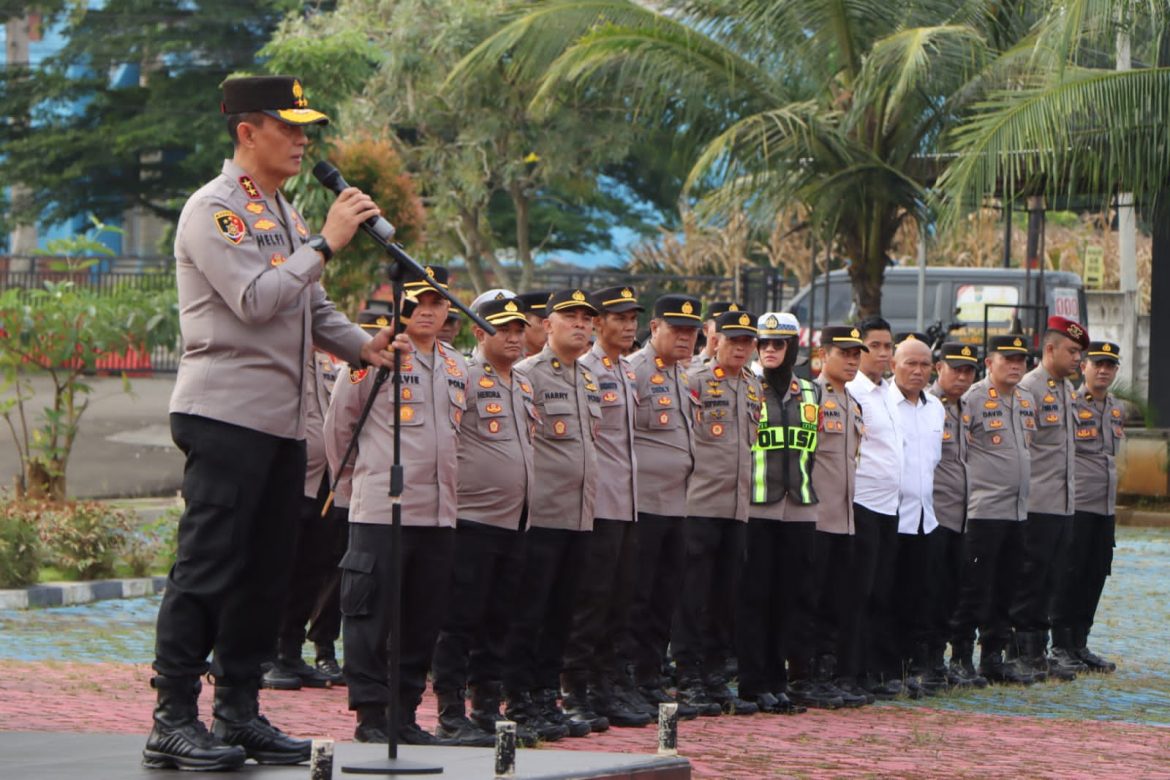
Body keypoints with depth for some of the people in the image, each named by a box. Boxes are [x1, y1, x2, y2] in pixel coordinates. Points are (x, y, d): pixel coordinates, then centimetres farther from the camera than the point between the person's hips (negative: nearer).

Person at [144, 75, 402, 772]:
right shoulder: (214, 210, -8)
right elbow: (255, 299, -20)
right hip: (225, 416, -9)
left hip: (282, 421, 9)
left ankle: (240, 712, 15)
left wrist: (363, 346, 7)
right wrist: (326, 242, -15)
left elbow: (312, 305, 24)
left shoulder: (284, 214, 20)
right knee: (208, 566, -9)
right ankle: (173, 721, -7)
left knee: (265, 570, 9)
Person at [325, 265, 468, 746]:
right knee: (373, 618, -4)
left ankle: (405, 716, 14)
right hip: (381, 511, -6)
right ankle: (370, 718, 0)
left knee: (424, 621, 7)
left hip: (439, 514, 6)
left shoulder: (457, 368, 16)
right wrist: (356, 477, 9)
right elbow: (338, 425, 2)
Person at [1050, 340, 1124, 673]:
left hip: (1106, 507, 7)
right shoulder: (1069, 403, -8)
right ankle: (1060, 646, 2)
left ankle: (1080, 644, 16)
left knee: (1096, 574, 8)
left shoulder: (1118, 409, 14)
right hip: (1076, 505, -7)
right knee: (1069, 574, -4)